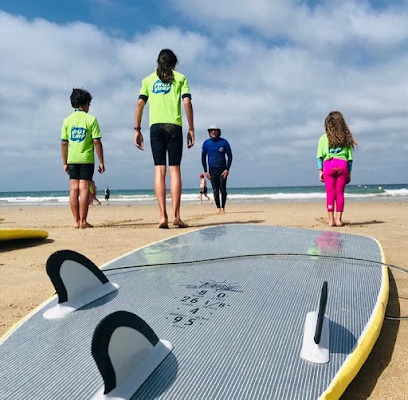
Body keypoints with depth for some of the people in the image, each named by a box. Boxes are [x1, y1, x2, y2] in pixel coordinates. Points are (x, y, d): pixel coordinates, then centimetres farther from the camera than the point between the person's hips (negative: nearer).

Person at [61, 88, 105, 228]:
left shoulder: (67, 120, 7)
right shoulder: (91, 119, -3)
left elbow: (64, 143, 6)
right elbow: (97, 142, -8)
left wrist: (65, 163, 13)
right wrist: (101, 162, -4)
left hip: (72, 160, 4)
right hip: (86, 159, -3)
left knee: (74, 189, 4)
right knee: (84, 189, -4)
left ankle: (76, 221, 5)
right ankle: (83, 221, -5)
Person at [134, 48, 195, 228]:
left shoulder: (148, 79, 17)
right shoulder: (180, 78, 12)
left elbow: (140, 104, 7)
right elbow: (187, 102, 0)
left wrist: (137, 130, 7)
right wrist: (191, 129, 0)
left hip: (155, 126, 1)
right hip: (174, 126, -1)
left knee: (159, 169, -2)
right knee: (174, 169, -3)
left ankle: (163, 216, -9)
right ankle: (176, 215, -11)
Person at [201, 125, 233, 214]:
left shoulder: (224, 142, -2)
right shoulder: (206, 143, 2)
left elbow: (229, 156, 0)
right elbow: (203, 157, 7)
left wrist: (227, 169, -9)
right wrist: (205, 171, 0)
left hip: (222, 169, -1)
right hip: (212, 170, 2)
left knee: (223, 189, -6)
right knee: (215, 190, 0)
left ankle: (223, 207, 3)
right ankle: (218, 208, 5)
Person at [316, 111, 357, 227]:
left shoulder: (324, 138, 5)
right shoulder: (346, 138, 11)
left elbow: (320, 156, 0)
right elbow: (350, 157, 8)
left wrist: (320, 171, 3)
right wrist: (349, 173, 11)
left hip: (329, 165, -1)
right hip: (343, 165, 2)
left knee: (330, 193, 2)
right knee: (340, 193, 6)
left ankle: (331, 219, 2)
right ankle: (338, 219, 7)